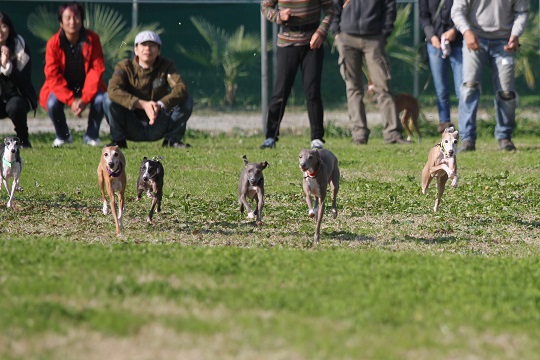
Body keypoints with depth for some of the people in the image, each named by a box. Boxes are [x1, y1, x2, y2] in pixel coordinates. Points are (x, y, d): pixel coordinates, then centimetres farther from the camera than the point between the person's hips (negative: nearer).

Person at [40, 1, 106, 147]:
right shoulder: (53, 43, -16)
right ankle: (63, 136, 2)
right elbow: (53, 75, -18)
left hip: (87, 86, 0)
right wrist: (71, 100, -28)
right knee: (52, 103, -29)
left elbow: (97, 70, -16)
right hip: (62, 87, 0)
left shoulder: (92, 39, -15)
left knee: (100, 99, -29)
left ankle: (91, 136, -2)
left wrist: (85, 98, -27)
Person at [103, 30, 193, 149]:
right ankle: (118, 140, -6)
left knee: (187, 100, -17)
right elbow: (113, 90, -27)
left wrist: (160, 105, -37)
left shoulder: (166, 66, -1)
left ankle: (172, 140, 0)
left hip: (157, 129, 1)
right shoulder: (125, 67, -6)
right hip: (132, 128, -1)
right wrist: (142, 104, -38)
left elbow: (182, 89, -19)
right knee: (109, 98, -24)